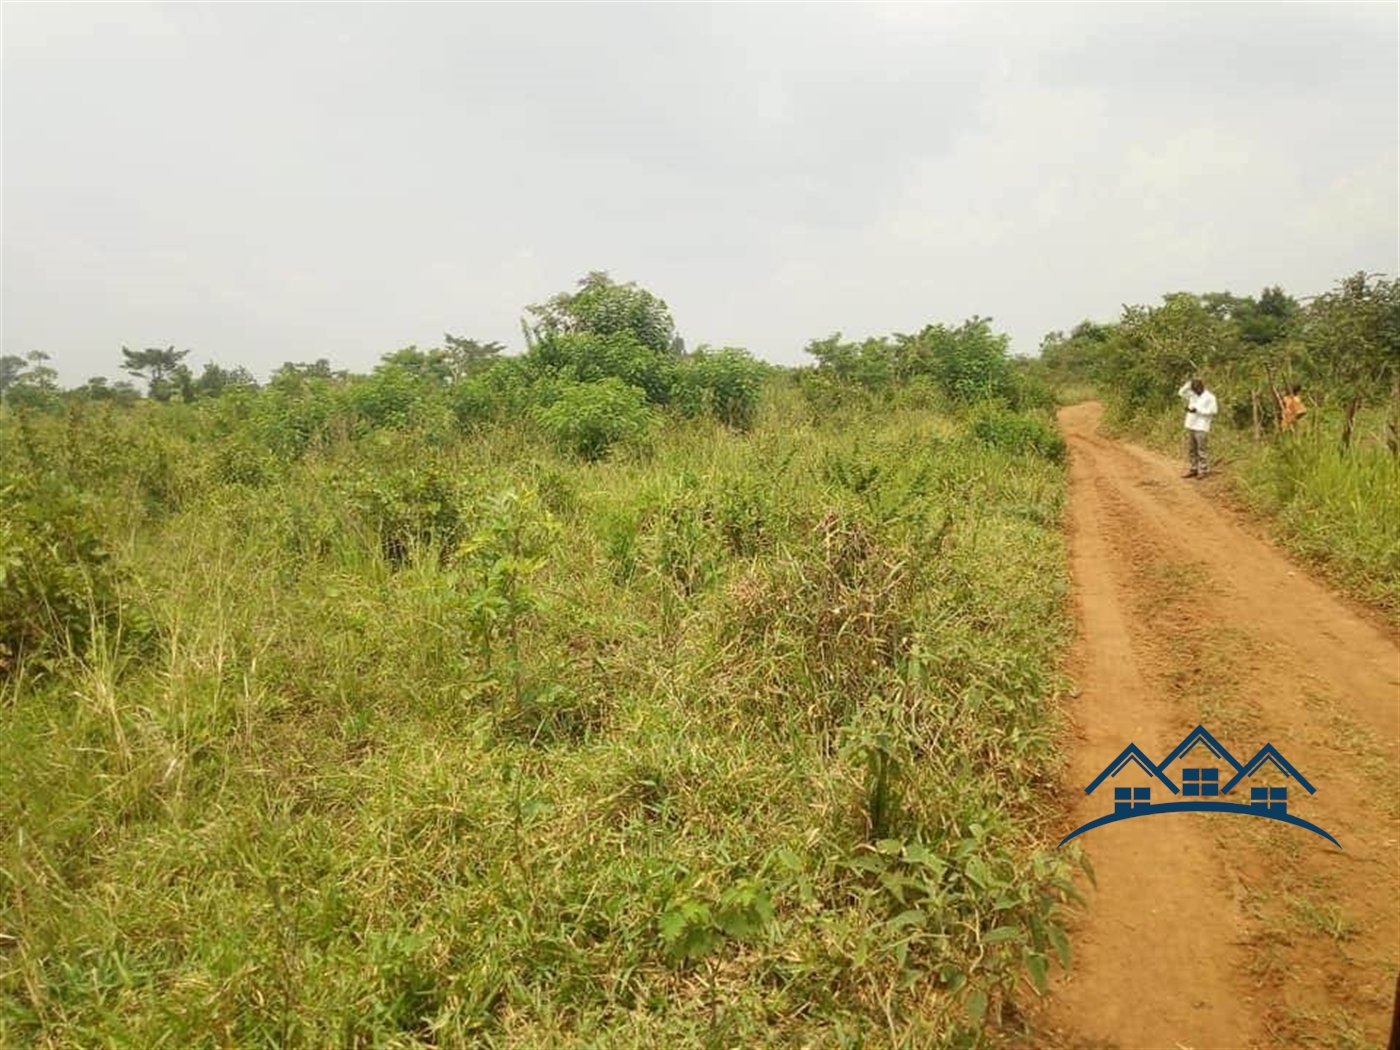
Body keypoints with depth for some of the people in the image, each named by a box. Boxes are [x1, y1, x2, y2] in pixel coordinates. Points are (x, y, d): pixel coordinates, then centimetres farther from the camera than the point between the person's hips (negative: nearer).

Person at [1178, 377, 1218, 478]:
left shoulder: (1210, 397, -7)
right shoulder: (1192, 394, 10)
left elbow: (1213, 411, -12)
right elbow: (1181, 393, 9)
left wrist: (1197, 410, -17)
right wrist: (1189, 384, -2)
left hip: (1201, 428, -6)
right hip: (1190, 426, 6)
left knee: (1200, 450, -4)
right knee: (1191, 450, 8)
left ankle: (1202, 471, 1)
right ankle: (1193, 469, 15)